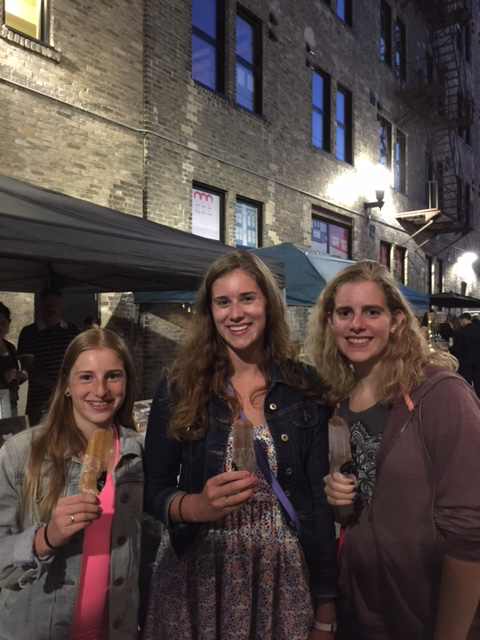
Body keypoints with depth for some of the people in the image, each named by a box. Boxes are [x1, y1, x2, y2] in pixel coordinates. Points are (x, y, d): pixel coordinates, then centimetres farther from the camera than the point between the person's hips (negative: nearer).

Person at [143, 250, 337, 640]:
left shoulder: (303, 388, -5)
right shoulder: (179, 389, -6)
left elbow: (319, 497, -3)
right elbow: (153, 489, -2)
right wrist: (197, 506, -23)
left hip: (283, 576, 1)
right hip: (198, 576, 0)